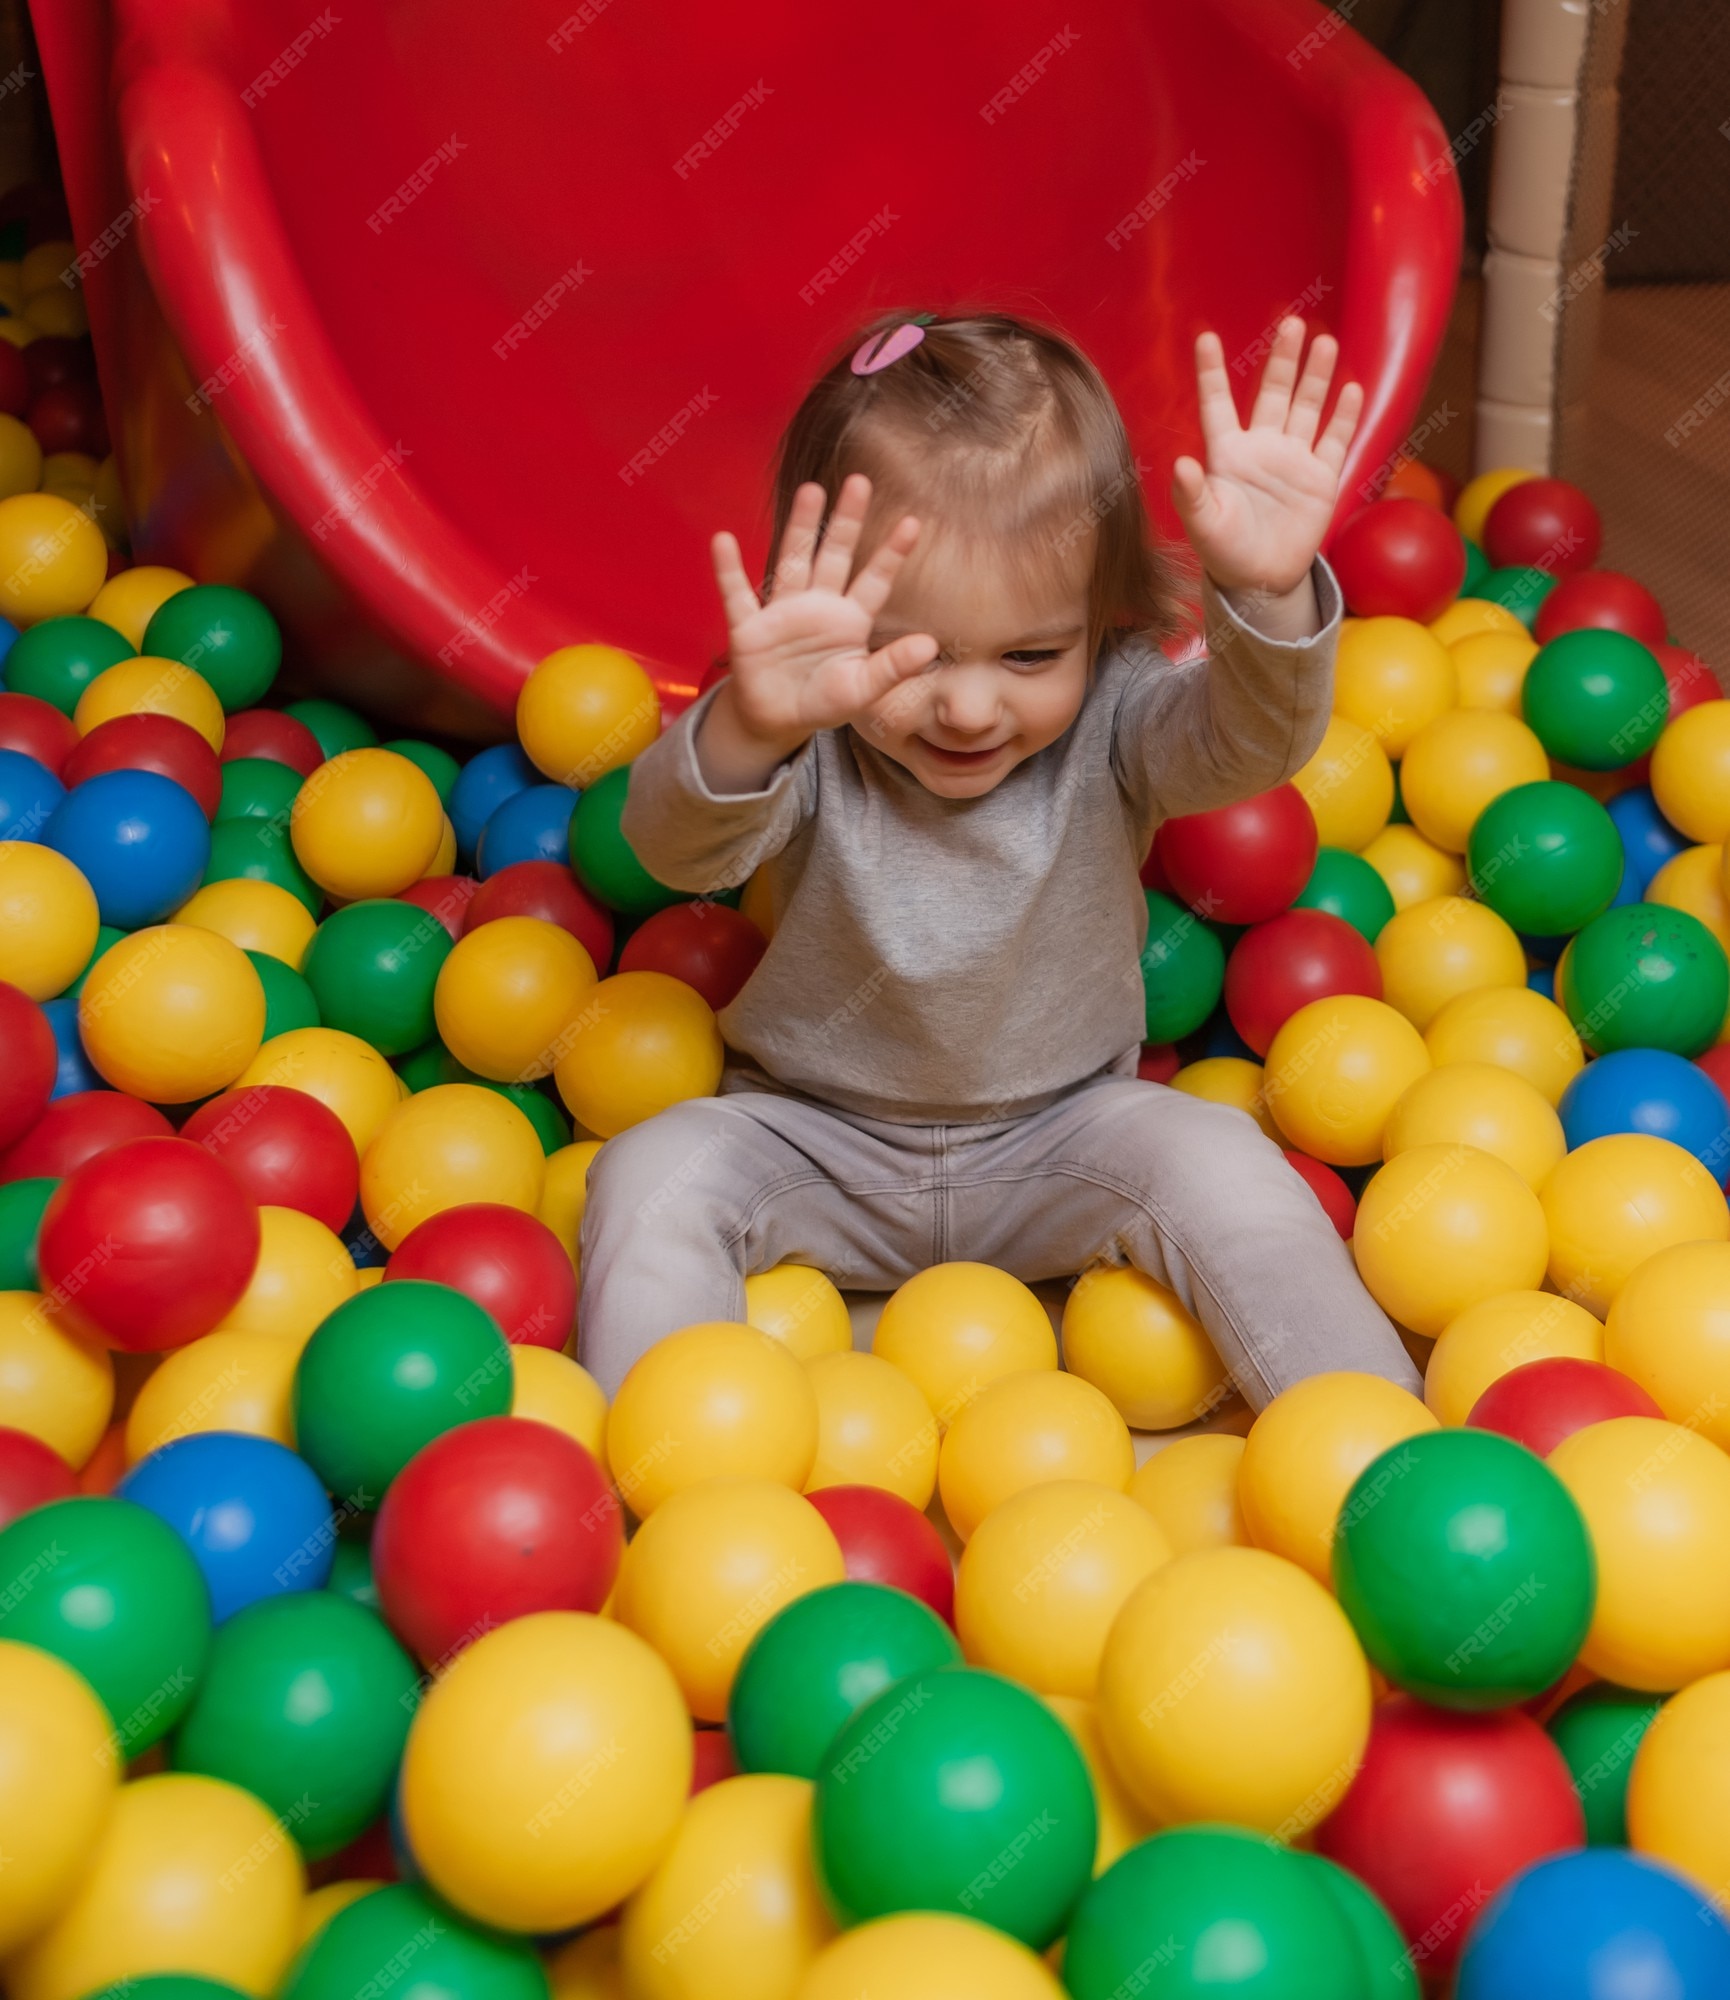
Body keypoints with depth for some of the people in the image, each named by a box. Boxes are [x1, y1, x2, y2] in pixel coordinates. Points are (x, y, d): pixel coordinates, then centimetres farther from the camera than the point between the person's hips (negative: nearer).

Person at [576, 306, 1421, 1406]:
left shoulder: (1112, 721, -14)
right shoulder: (806, 741, -18)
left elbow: (1250, 740, -32)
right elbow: (680, 846, -36)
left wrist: (1268, 596, -54)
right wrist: (748, 728, -59)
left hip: (1061, 1134, 0)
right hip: (816, 1140, 0)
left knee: (1214, 1161, -25)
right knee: (655, 1176, -24)